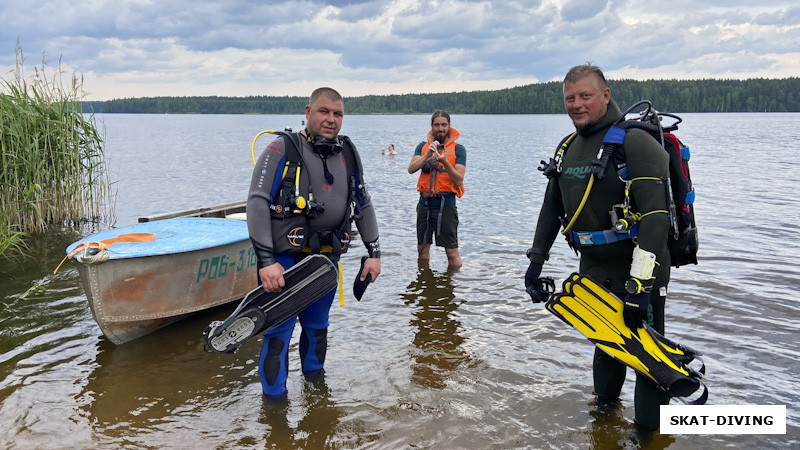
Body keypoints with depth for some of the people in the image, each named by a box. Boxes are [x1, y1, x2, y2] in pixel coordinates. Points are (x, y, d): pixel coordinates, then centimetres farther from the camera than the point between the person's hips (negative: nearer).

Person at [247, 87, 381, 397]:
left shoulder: (348, 154, 9)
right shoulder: (283, 150, -8)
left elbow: (363, 206, 16)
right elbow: (257, 203, -13)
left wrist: (374, 252, 11)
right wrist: (266, 261, -21)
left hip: (326, 258, 5)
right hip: (285, 259, -5)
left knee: (317, 327, 19)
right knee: (279, 331, -1)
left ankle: (313, 378, 40)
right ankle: (274, 400, 15)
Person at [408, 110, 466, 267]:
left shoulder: (458, 149, -1)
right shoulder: (423, 146, 9)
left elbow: (459, 180, -10)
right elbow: (411, 169, -8)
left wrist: (444, 161, -24)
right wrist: (427, 155, -23)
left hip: (446, 204, -3)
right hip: (425, 203, 4)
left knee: (452, 252, -5)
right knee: (422, 249, 12)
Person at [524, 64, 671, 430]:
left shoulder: (635, 142, -16)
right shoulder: (568, 148, 9)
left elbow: (655, 214, -24)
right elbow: (551, 207, 17)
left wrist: (640, 281, -28)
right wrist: (536, 260, 14)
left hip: (639, 272, -7)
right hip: (594, 269, 7)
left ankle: (649, 432, 17)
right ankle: (603, 407, 39)